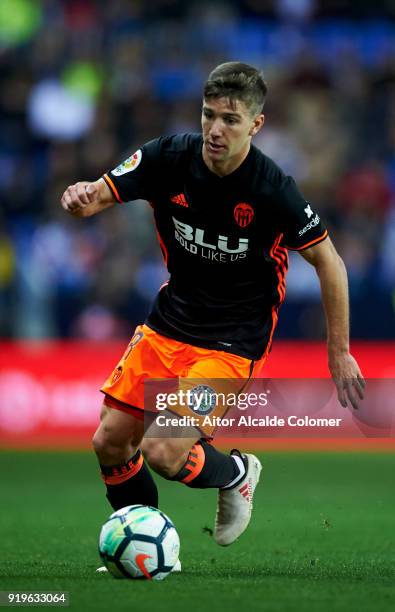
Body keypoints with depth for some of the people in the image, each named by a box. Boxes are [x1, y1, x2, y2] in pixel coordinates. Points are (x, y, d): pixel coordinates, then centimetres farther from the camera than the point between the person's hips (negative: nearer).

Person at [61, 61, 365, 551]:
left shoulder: (274, 190, -21)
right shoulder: (169, 157, -11)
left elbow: (327, 262, -10)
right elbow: (101, 194, -7)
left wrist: (339, 353, -7)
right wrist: (82, 197, -33)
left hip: (232, 340, -5)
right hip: (168, 322, 5)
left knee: (163, 453, -18)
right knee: (110, 442, 1)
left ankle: (237, 474, 16)